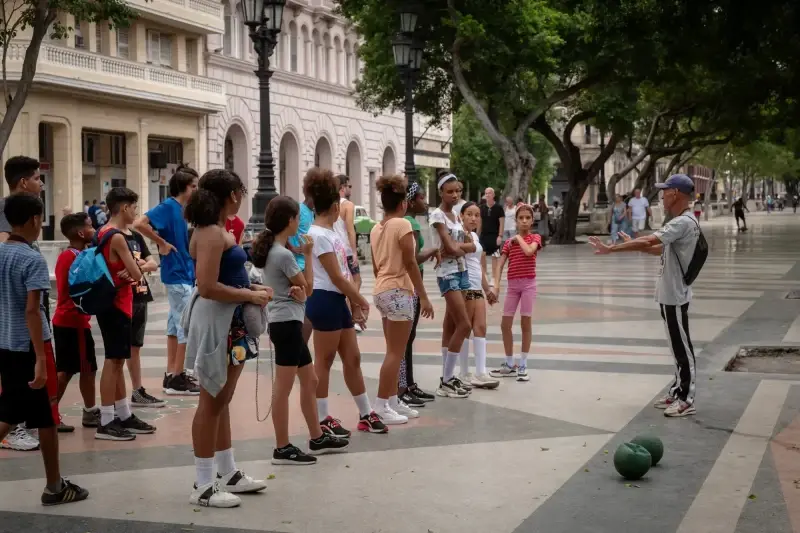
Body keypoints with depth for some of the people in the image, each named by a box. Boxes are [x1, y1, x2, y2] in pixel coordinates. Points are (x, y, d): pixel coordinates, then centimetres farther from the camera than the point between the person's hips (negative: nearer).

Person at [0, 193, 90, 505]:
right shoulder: (33, 260, -16)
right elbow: (31, 310, -22)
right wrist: (41, 359, -23)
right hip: (29, 347, -7)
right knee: (47, 418, 6)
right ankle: (54, 487, 16)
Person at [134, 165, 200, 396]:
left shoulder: (180, 209, 11)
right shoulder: (168, 206, -14)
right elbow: (139, 224, -25)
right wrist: (162, 243, -19)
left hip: (182, 273, 9)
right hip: (178, 274, -9)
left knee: (176, 325, 12)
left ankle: (172, 375, 18)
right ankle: (177, 378, 1)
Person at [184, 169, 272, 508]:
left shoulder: (216, 230, 13)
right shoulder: (212, 233, -18)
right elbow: (208, 287, -26)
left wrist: (251, 288, 6)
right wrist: (250, 296, -17)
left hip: (229, 321, 10)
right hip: (216, 321, -10)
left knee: (221, 400, 17)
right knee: (212, 402, -3)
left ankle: (228, 473, 29)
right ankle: (203, 486, 4)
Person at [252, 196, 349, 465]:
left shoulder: (270, 250, 12)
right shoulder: (284, 254, -17)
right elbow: (308, 287, -7)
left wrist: (296, 289, -9)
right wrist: (307, 255, 0)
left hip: (286, 322, 10)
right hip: (287, 323, -10)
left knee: (310, 381, 17)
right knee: (283, 388, -5)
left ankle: (318, 438, 26)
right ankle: (282, 449, 1)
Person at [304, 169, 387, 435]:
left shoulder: (332, 232, 15)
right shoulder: (319, 235, -16)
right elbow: (336, 277, -17)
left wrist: (354, 302, 13)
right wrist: (361, 301, -9)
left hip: (338, 301, 10)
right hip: (324, 301, -10)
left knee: (352, 358, 13)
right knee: (324, 361, -2)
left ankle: (366, 414, 20)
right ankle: (322, 420, 6)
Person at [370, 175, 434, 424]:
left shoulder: (376, 229, 11)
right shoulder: (402, 224, -12)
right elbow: (410, 263, -15)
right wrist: (423, 297, -12)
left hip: (381, 290, 9)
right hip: (399, 291, -8)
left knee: (393, 351, 15)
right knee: (395, 353, -4)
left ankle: (393, 400, 19)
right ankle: (381, 404, -5)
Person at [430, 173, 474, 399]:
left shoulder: (456, 216, 14)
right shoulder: (438, 215, -12)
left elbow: (471, 246, 5)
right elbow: (451, 248, -20)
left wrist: (457, 247, -11)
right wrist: (457, 247, -2)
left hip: (461, 272, 8)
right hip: (448, 274, -8)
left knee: (451, 326, 10)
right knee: (464, 325, -11)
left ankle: (448, 377, 14)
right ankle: (446, 381, -6)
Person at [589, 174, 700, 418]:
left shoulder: (683, 222, -21)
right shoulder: (682, 222, 12)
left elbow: (648, 241, -28)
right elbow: (662, 249, 21)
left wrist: (610, 249, -25)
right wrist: (634, 246, 13)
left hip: (675, 297, -10)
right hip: (670, 295, 10)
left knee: (682, 347, -3)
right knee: (677, 347, 17)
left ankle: (687, 400, 3)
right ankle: (677, 392, 26)